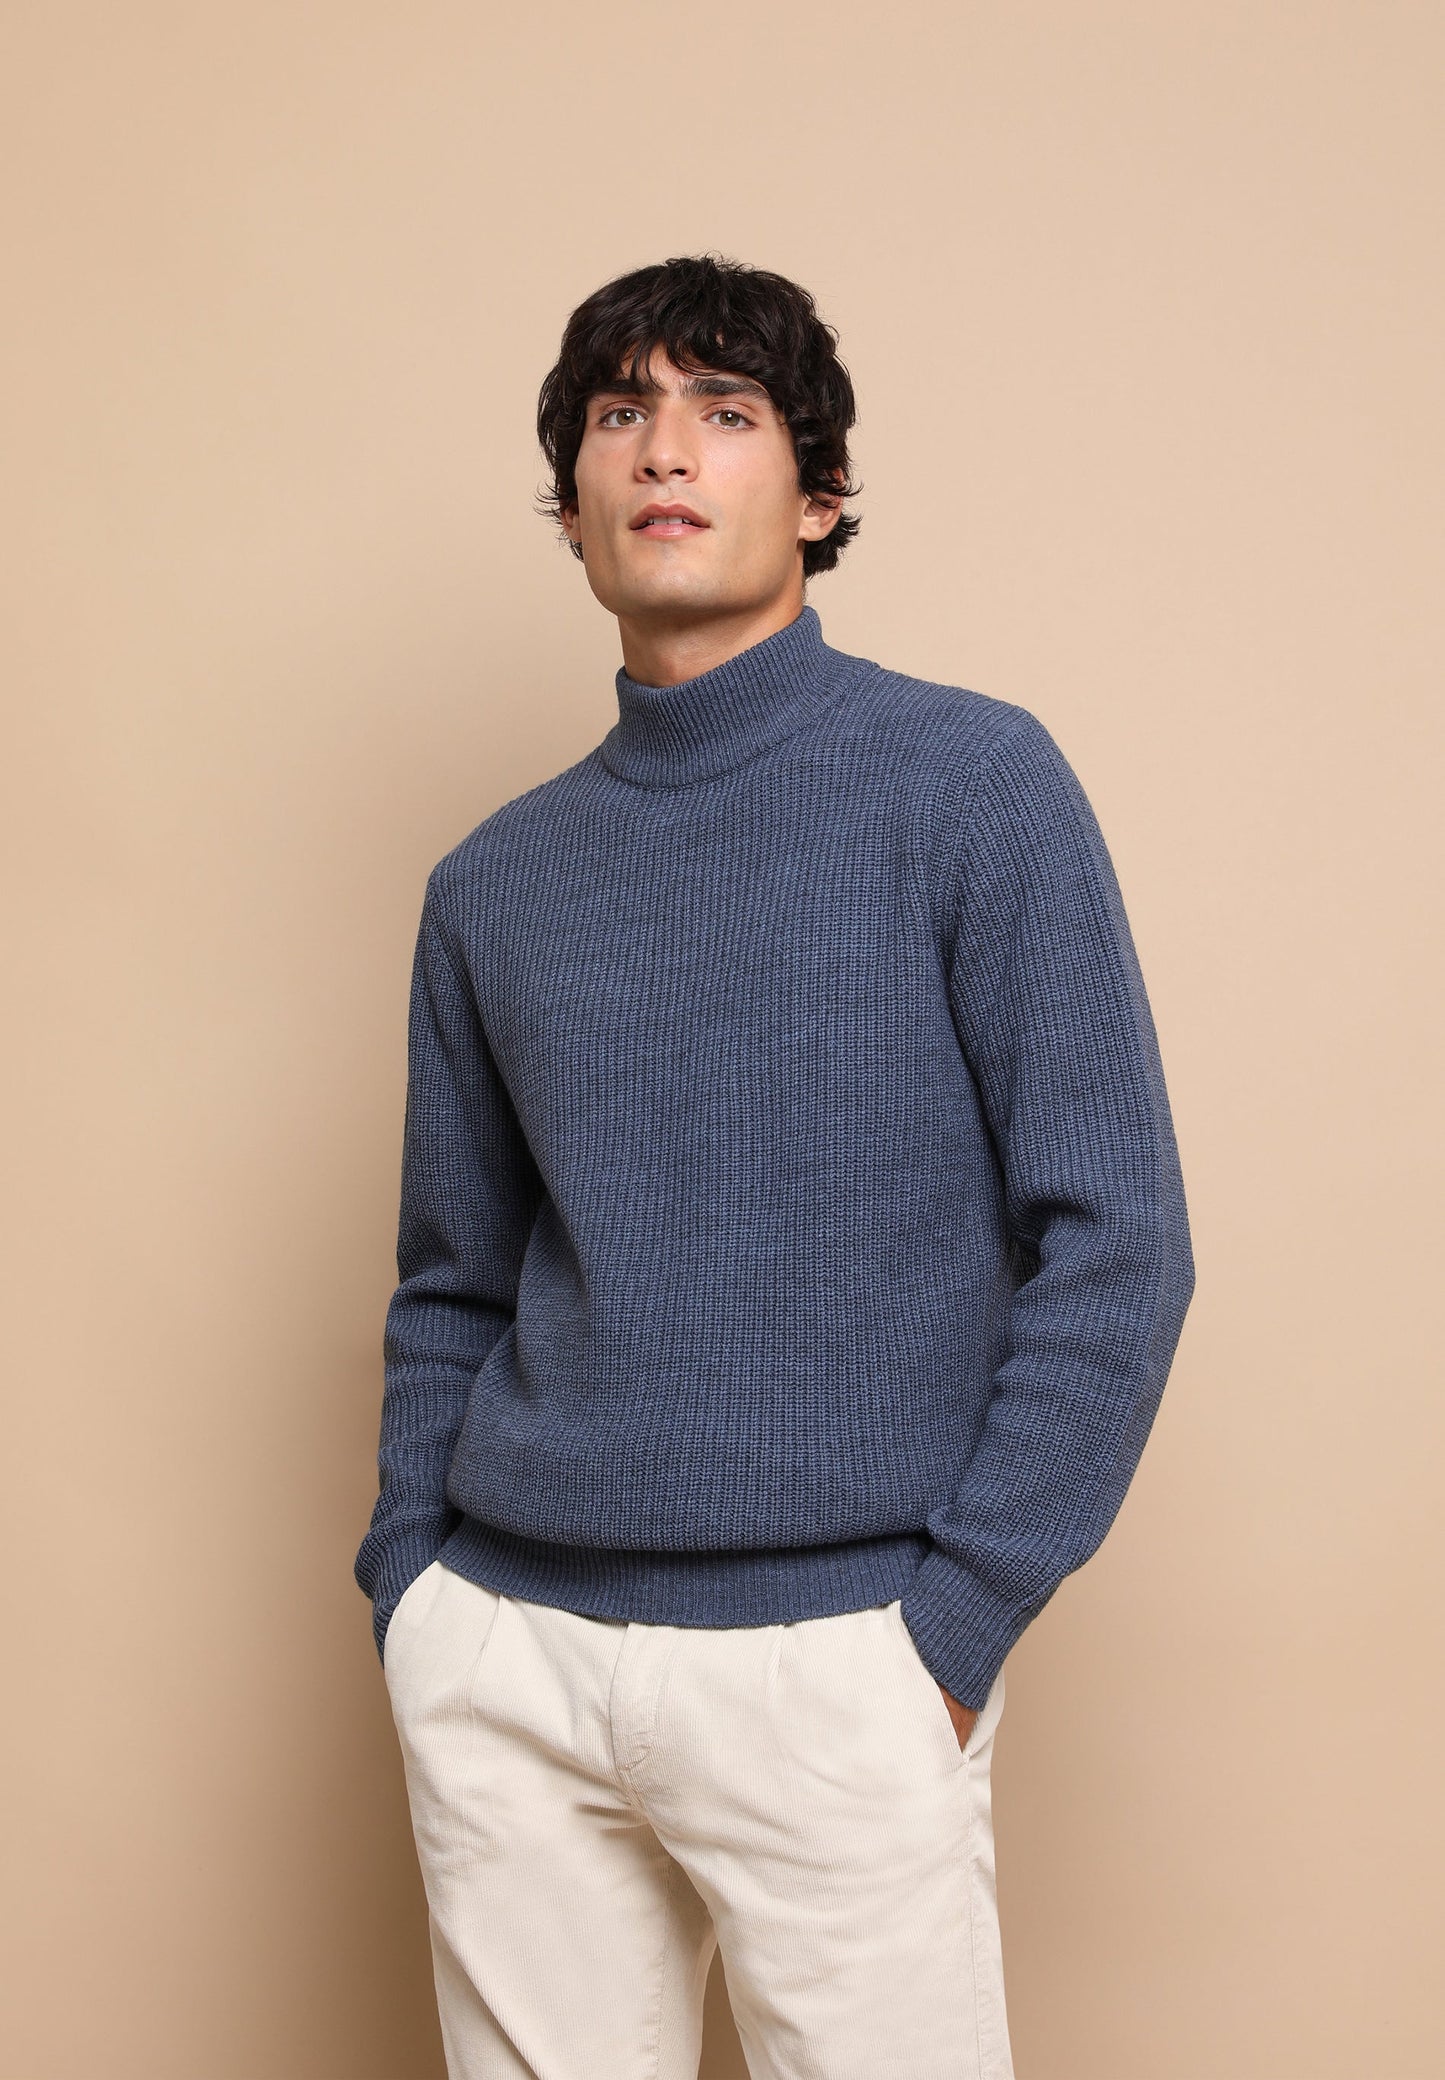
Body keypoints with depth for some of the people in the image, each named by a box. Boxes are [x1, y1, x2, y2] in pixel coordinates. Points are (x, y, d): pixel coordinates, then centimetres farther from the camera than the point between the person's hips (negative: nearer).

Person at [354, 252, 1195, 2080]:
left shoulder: (968, 781, -3)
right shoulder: (493, 884, 10)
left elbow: (1113, 1242, -6)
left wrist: (952, 1626, -10)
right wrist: (412, 1594, 6)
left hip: (831, 1665, -3)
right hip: (502, 1658, 4)